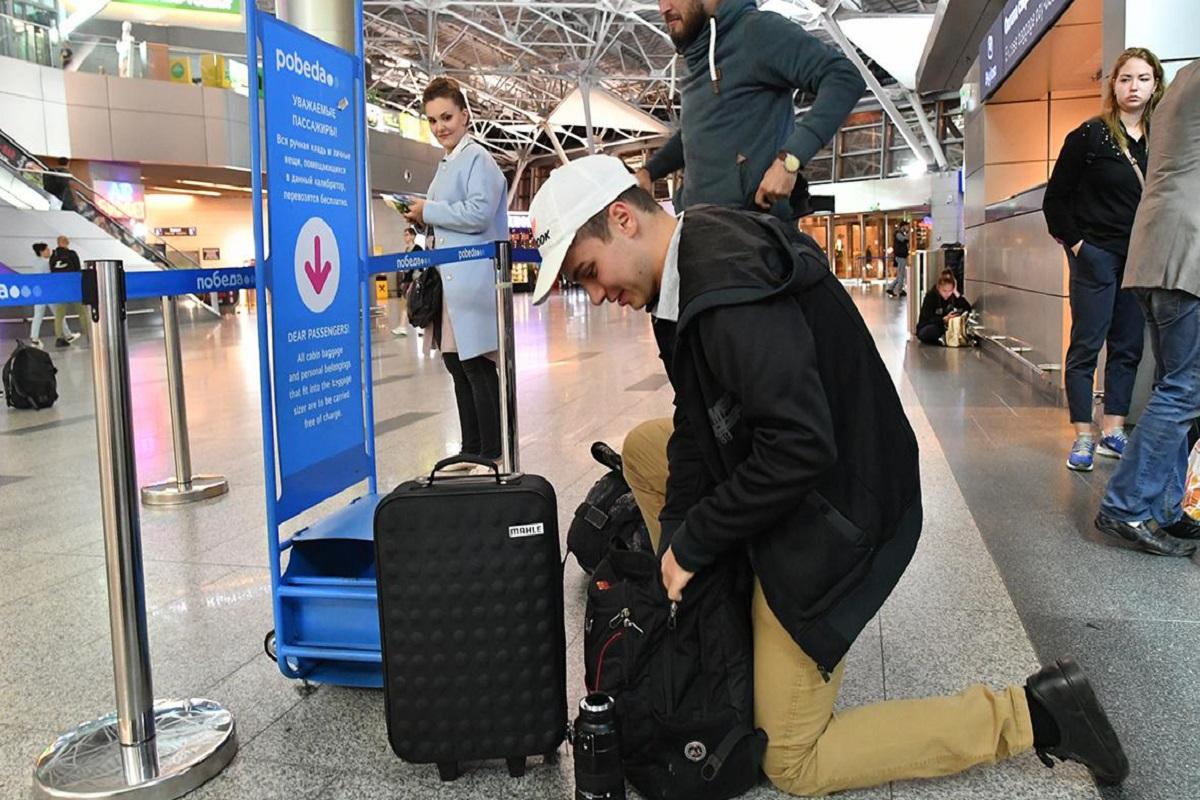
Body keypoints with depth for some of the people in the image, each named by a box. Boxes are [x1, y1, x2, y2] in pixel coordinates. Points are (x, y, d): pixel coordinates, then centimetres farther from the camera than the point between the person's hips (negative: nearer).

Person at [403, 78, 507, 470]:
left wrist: (428, 210, -11)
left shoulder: (477, 158, -7)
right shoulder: (447, 164, 21)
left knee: (478, 364, -6)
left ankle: (492, 453, 2)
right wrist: (424, 218, 9)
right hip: (450, 278, 10)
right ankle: (471, 449, 22)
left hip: (473, 278, -10)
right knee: (456, 362, 12)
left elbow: (479, 213, -21)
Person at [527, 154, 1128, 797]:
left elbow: (799, 449, -33)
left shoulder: (730, 292, -30)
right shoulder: (687, 268, 2)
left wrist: (692, 545, -19)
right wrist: (676, 553, -3)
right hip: (786, 489, 9)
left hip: (831, 520, -9)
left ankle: (1031, 714, 4)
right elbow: (695, 424, 3)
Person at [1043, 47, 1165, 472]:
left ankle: (1113, 432, 17)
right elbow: (1054, 200, -3)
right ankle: (1083, 437, 1)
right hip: (1096, 254, -5)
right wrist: (1075, 242, -6)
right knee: (1087, 345, -3)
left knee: (1128, 347, 8)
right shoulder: (1090, 135, -5)